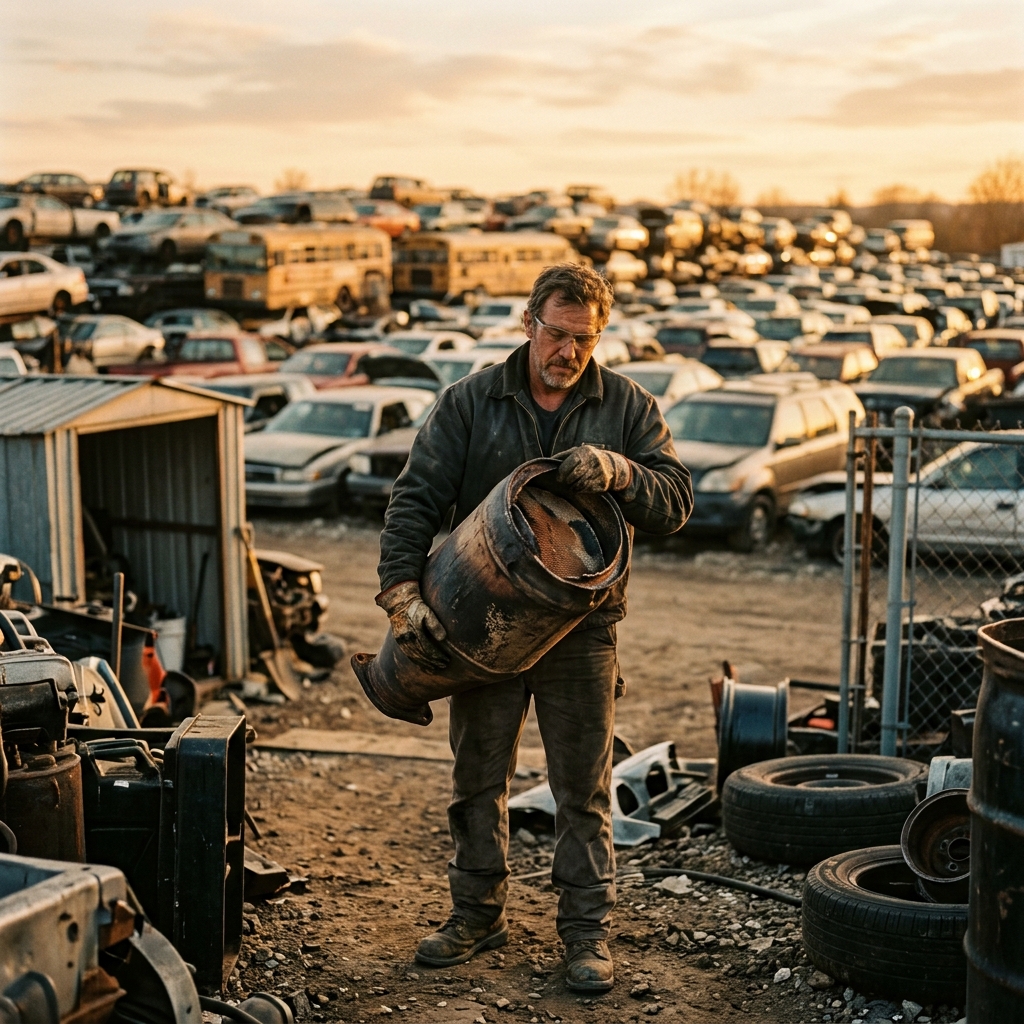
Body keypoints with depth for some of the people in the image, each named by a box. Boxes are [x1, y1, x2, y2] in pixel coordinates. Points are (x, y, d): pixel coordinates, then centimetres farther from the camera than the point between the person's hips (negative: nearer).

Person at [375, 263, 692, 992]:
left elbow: (676, 502, -5)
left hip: (580, 630, -1)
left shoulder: (628, 408, 1)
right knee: (479, 777, 12)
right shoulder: (470, 404, 0)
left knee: (584, 786, 4)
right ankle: (478, 912, 28)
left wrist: (617, 472, -24)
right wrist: (403, 591, -16)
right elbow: (415, 500, -4)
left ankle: (587, 929, 16)